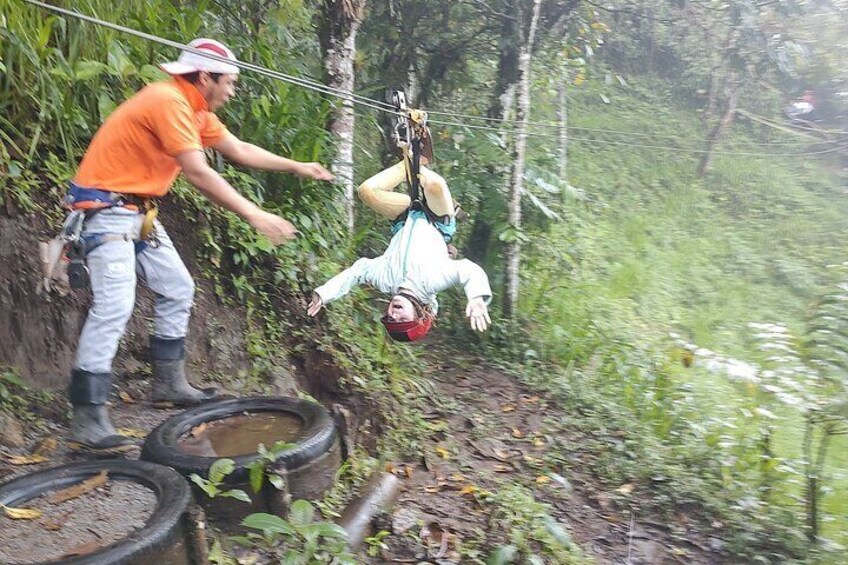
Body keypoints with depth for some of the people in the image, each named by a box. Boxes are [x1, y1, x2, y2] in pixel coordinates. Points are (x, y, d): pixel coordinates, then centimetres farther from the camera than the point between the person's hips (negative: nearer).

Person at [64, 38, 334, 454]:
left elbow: (240, 150, 18)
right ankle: (86, 420, -15)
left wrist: (297, 167, 20)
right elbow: (198, 174, -27)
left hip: (137, 209, 10)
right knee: (114, 305, -19)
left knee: (177, 290, 12)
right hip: (106, 206, -10)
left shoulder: (196, 110, 9)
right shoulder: (168, 101, -20)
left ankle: (168, 383, 23)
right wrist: (255, 215, -27)